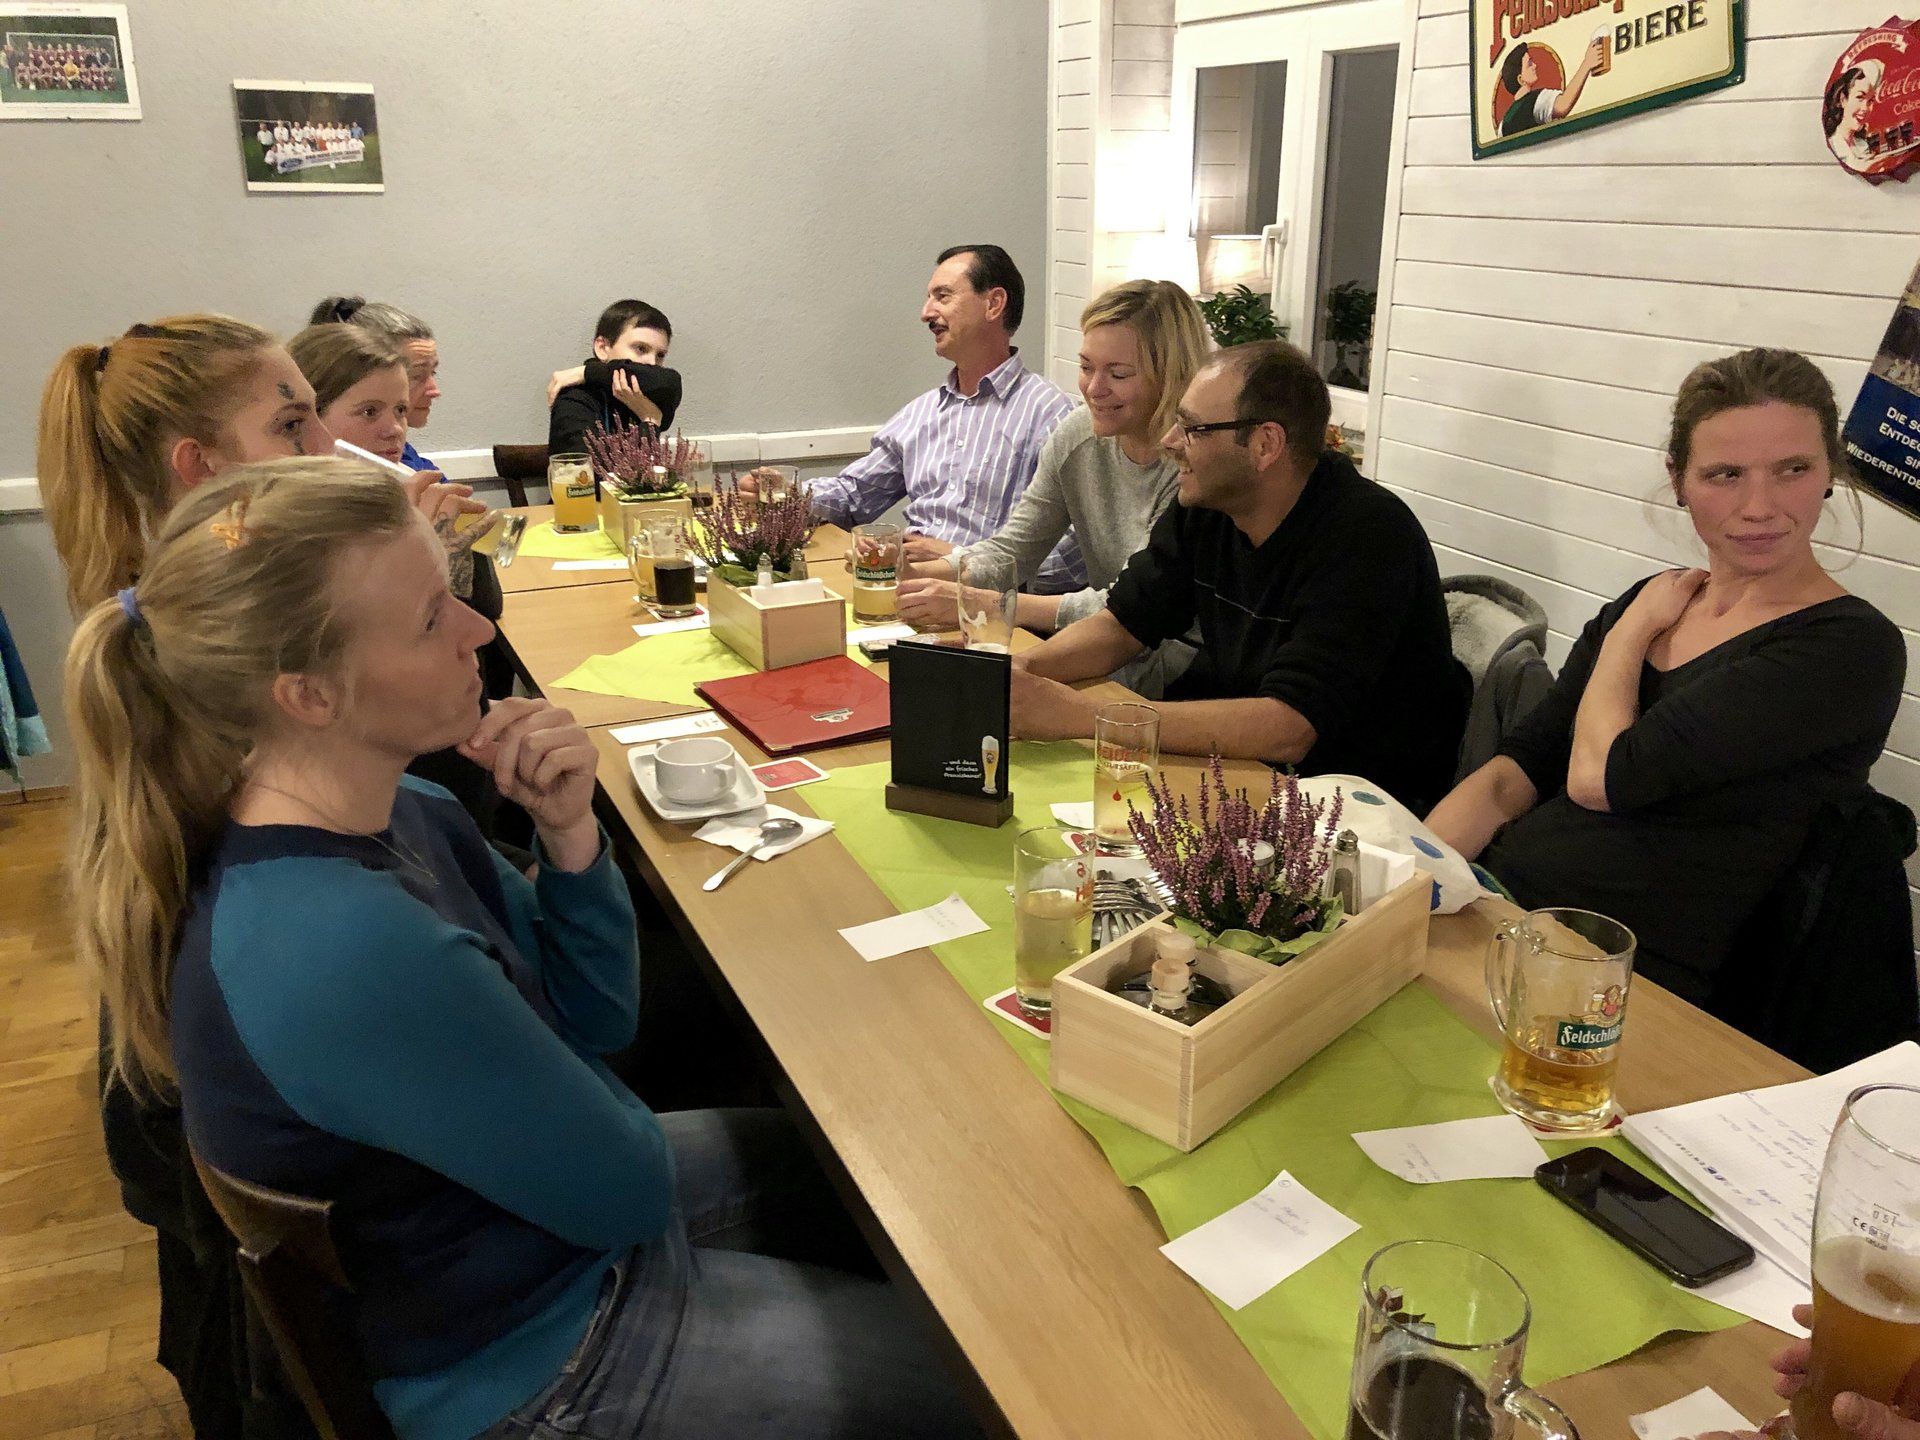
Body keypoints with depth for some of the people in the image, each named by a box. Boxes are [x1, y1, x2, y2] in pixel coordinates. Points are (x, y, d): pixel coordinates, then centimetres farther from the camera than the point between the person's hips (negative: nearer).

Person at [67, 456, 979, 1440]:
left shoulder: (387, 811, -10)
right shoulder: (351, 953, -37)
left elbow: (597, 1019, 0)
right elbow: (627, 1193, -23)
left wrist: (569, 832, -17)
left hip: (565, 1203, 8)